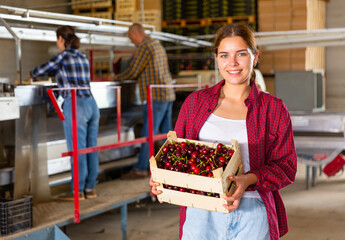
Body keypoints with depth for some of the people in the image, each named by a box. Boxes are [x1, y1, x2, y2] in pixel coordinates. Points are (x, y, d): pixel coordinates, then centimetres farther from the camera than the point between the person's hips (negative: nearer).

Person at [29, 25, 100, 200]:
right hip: (91, 104, 7)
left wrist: (31, 75, 30)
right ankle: (90, 188, 17)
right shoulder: (83, 58, 16)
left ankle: (78, 191, 5)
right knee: (91, 148, 10)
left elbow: (43, 69, 9)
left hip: (75, 106, -7)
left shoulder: (63, 57, -4)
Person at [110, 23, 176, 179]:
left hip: (156, 97, -9)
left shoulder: (144, 47, -11)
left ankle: (140, 169, -3)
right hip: (168, 95, 9)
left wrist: (116, 78, 2)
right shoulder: (158, 45, 18)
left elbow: (132, 71, -14)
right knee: (167, 132, 13)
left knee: (148, 133, -6)